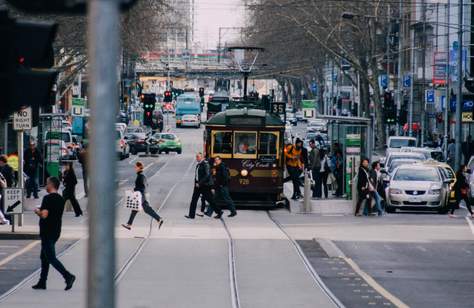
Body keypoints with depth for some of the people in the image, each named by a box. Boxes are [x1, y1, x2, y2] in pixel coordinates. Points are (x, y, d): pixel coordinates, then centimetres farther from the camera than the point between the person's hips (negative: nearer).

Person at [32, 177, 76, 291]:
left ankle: (68, 276, -20)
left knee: (51, 258, -7)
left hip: (47, 233, -9)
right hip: (56, 231, 9)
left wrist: (37, 211, -4)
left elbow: (44, 215, -24)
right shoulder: (60, 199, 11)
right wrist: (41, 212, 20)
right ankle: (42, 282, 20)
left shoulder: (48, 198, -17)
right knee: (44, 256, 17)